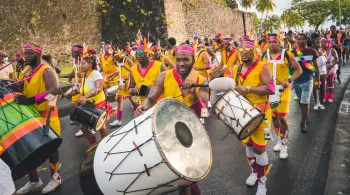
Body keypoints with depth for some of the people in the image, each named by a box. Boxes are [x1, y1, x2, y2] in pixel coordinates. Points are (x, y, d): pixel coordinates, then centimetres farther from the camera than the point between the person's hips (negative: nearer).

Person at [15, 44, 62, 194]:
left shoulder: (46, 70, -14)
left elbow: (54, 90, -29)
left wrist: (32, 100, -35)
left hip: (46, 114, -8)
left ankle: (55, 178, 21)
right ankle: (34, 180, 27)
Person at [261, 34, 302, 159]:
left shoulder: (287, 55, -6)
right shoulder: (264, 55, 2)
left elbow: (299, 70, 0)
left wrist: (289, 81, -14)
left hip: (283, 89, -3)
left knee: (282, 117, -7)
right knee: (273, 116, 12)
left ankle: (284, 145, 10)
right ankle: (280, 139, 33)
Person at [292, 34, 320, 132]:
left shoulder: (312, 51, -4)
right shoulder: (293, 52, -2)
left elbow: (316, 67, 2)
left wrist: (317, 81, 0)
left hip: (307, 81, -2)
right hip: (296, 81, 3)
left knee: (305, 102, -6)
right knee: (301, 101, 16)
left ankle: (303, 122, 6)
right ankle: (305, 115, 40)